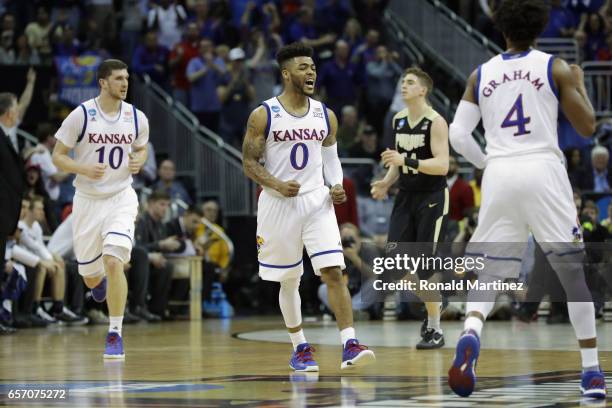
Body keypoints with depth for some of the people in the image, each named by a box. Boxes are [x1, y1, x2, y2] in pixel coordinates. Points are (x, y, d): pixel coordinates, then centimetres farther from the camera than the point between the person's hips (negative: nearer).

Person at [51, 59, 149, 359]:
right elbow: (57, 156, -5)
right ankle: (101, 279, 51)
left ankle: (115, 334, -11)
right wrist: (84, 169, -23)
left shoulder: (136, 118, -2)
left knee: (113, 261, -21)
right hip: (88, 200, 0)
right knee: (91, 276, 9)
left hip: (121, 197, 0)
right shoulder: (81, 115, -11)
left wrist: (138, 162, -6)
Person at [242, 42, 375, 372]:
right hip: (279, 205, -2)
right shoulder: (263, 116, -5)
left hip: (317, 202, 2)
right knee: (289, 280, 9)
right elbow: (250, 163, -3)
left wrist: (337, 186, -4)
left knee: (333, 272, -13)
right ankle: (300, 349, 23)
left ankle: (350, 347, -17)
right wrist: (277, 185, -19)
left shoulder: (325, 116, 6)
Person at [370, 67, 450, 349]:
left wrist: (407, 161, -32)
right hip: (406, 196, 7)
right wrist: (387, 182, 3)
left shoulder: (436, 122, -15)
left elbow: (442, 165, -23)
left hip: (432, 199, -7)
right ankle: (433, 302, 22)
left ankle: (435, 331, 5)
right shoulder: (398, 120, 7)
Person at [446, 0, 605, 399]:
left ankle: (470, 335, -24)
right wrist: (580, 83, 20)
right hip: (543, 171, -2)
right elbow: (588, 127, 4)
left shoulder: (480, 75, 10)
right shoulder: (555, 68, 2)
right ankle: (592, 372, 6)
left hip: (498, 174, 2)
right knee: (575, 271, 8)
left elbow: (458, 135, 5)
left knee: (488, 271, 8)